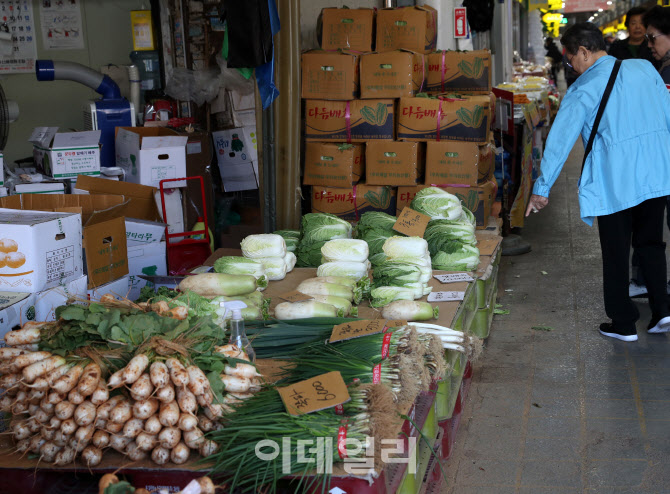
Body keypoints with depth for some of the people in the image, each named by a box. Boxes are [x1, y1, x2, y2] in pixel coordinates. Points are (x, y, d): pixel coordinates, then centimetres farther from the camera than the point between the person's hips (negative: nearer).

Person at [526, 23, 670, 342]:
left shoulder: (583, 89, -5)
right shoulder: (644, 68, 8)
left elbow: (560, 140, -6)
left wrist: (541, 189, -1)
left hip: (615, 181, -5)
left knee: (616, 254, 8)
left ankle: (624, 324, 16)